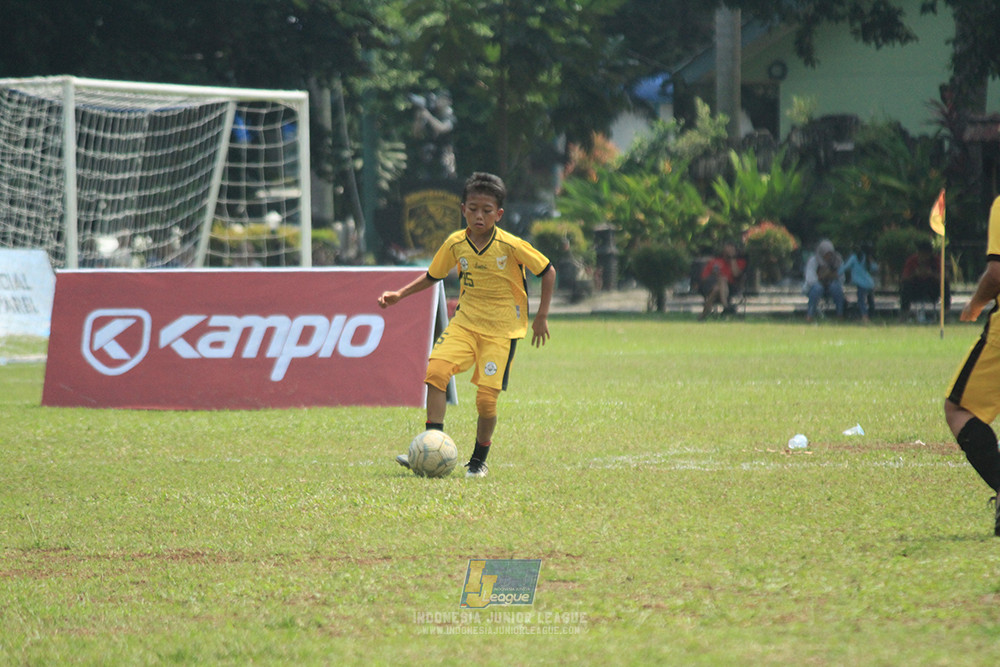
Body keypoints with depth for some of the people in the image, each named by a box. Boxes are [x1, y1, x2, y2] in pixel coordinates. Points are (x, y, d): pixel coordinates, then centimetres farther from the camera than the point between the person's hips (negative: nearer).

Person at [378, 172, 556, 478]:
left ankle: (479, 460, 13)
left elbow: (547, 272, -2)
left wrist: (541, 317, -1)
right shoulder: (456, 244, -1)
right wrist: (400, 295, 5)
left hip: (502, 329, -3)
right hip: (465, 322, 3)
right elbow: (432, 275, 15)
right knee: (436, 370, -20)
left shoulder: (511, 246, -13)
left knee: (486, 399, -10)